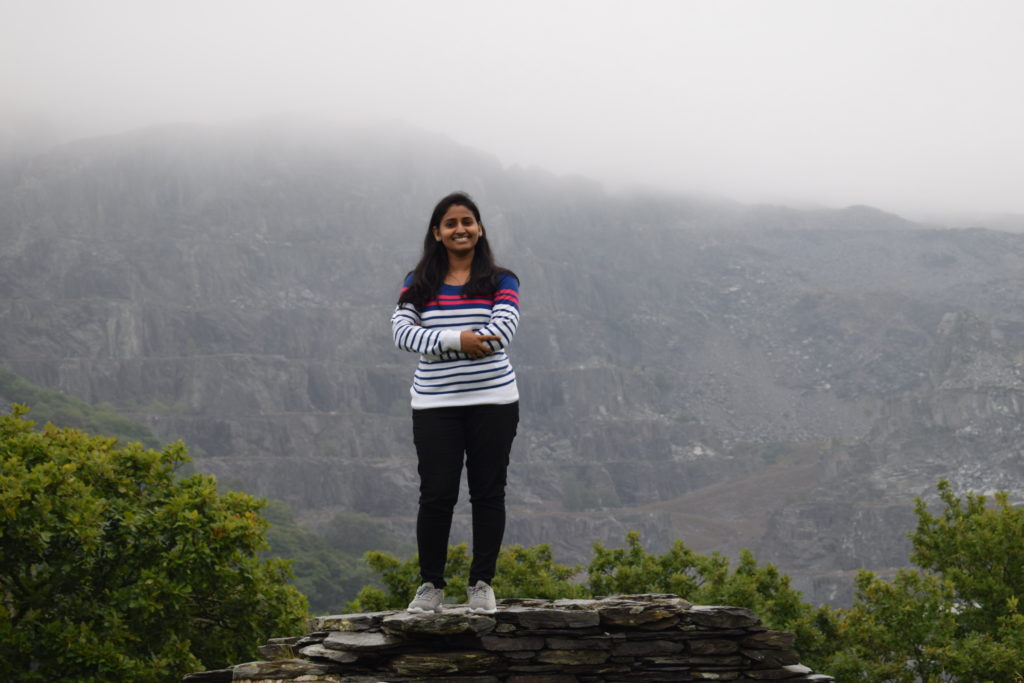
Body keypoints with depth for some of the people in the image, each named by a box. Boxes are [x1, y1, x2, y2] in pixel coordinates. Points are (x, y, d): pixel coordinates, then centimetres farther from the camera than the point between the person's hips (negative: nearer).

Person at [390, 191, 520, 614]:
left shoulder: (500, 282, 3)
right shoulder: (418, 284, 7)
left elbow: (502, 331, -13)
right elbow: (401, 330, -8)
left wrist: (437, 342, -17)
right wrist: (457, 341, -23)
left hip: (493, 401, 0)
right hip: (435, 405, 0)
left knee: (488, 492, 4)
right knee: (436, 495, -1)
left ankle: (482, 584, 14)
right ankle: (431, 584, 12)